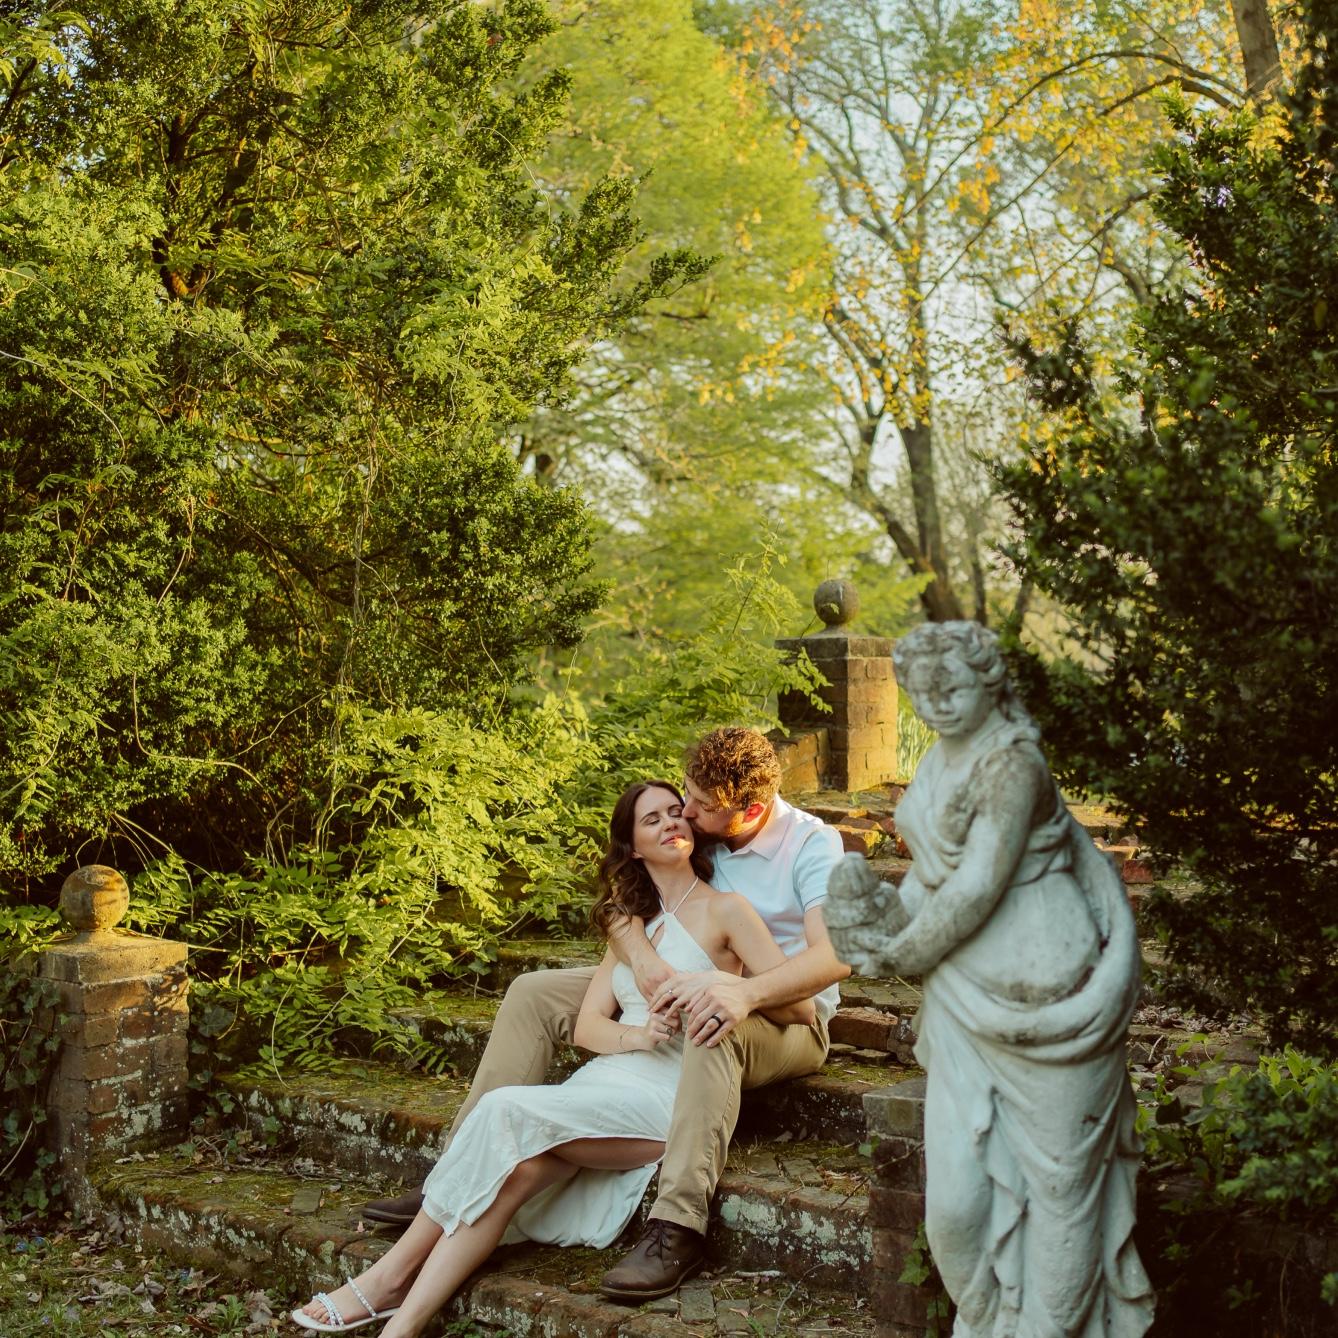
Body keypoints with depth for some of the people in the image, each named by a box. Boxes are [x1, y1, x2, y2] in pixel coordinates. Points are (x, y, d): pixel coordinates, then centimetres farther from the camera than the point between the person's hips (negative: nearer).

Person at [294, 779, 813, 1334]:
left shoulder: (724, 909, 4)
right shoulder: (630, 921, 22)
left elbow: (800, 1007, -4)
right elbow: (587, 1027, 12)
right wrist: (639, 1035, -10)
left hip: (668, 1100, -5)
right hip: (607, 1082, 5)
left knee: (506, 1115, -25)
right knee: (519, 1169, -26)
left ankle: (394, 1275, -16)